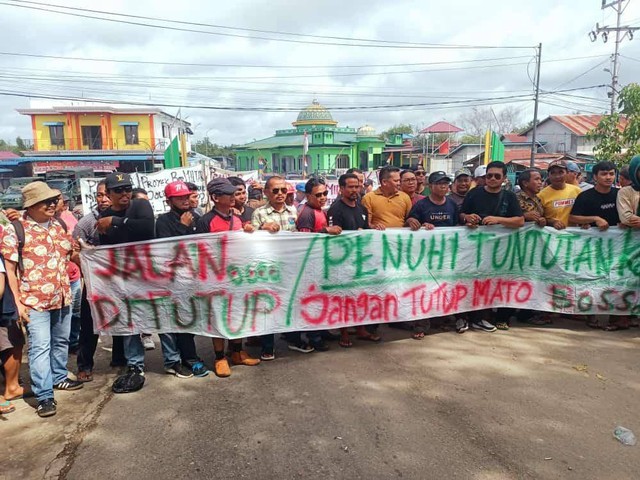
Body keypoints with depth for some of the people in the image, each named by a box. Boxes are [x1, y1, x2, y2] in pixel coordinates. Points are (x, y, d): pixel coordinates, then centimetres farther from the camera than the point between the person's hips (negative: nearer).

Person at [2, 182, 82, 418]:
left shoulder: (59, 225, 7)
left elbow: (72, 254, 17)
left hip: (62, 297, 6)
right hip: (35, 301, -6)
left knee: (61, 341, 18)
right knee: (40, 347, -5)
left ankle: (59, 377, 37)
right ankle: (44, 396, 1)